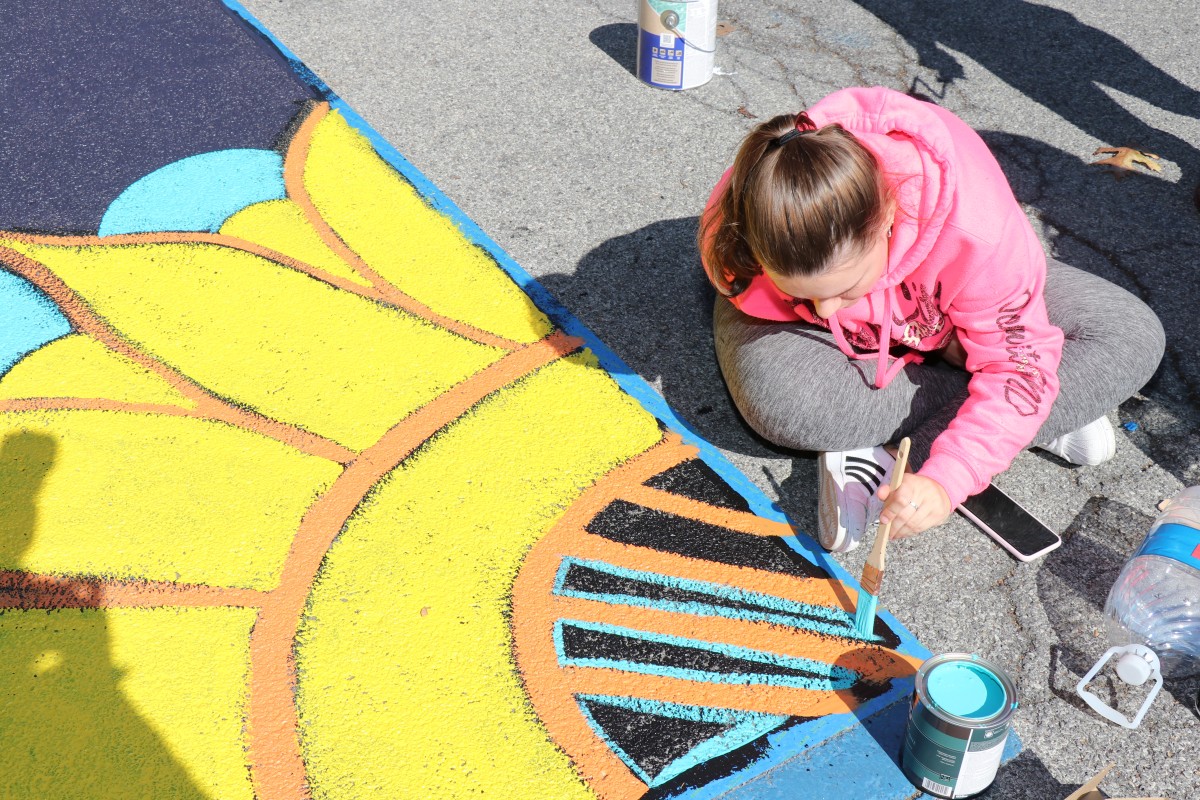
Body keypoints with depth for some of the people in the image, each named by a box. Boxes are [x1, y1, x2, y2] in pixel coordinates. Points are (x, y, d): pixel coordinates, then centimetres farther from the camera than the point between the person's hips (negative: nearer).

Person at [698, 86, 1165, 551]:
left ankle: (894, 459, -24)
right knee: (779, 397, -37)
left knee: (1135, 336, -19)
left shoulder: (973, 229, -41)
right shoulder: (738, 232, -37)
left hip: (937, 296, 0)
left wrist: (946, 481, -45)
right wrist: (930, 334, -27)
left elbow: (1018, 364, -32)